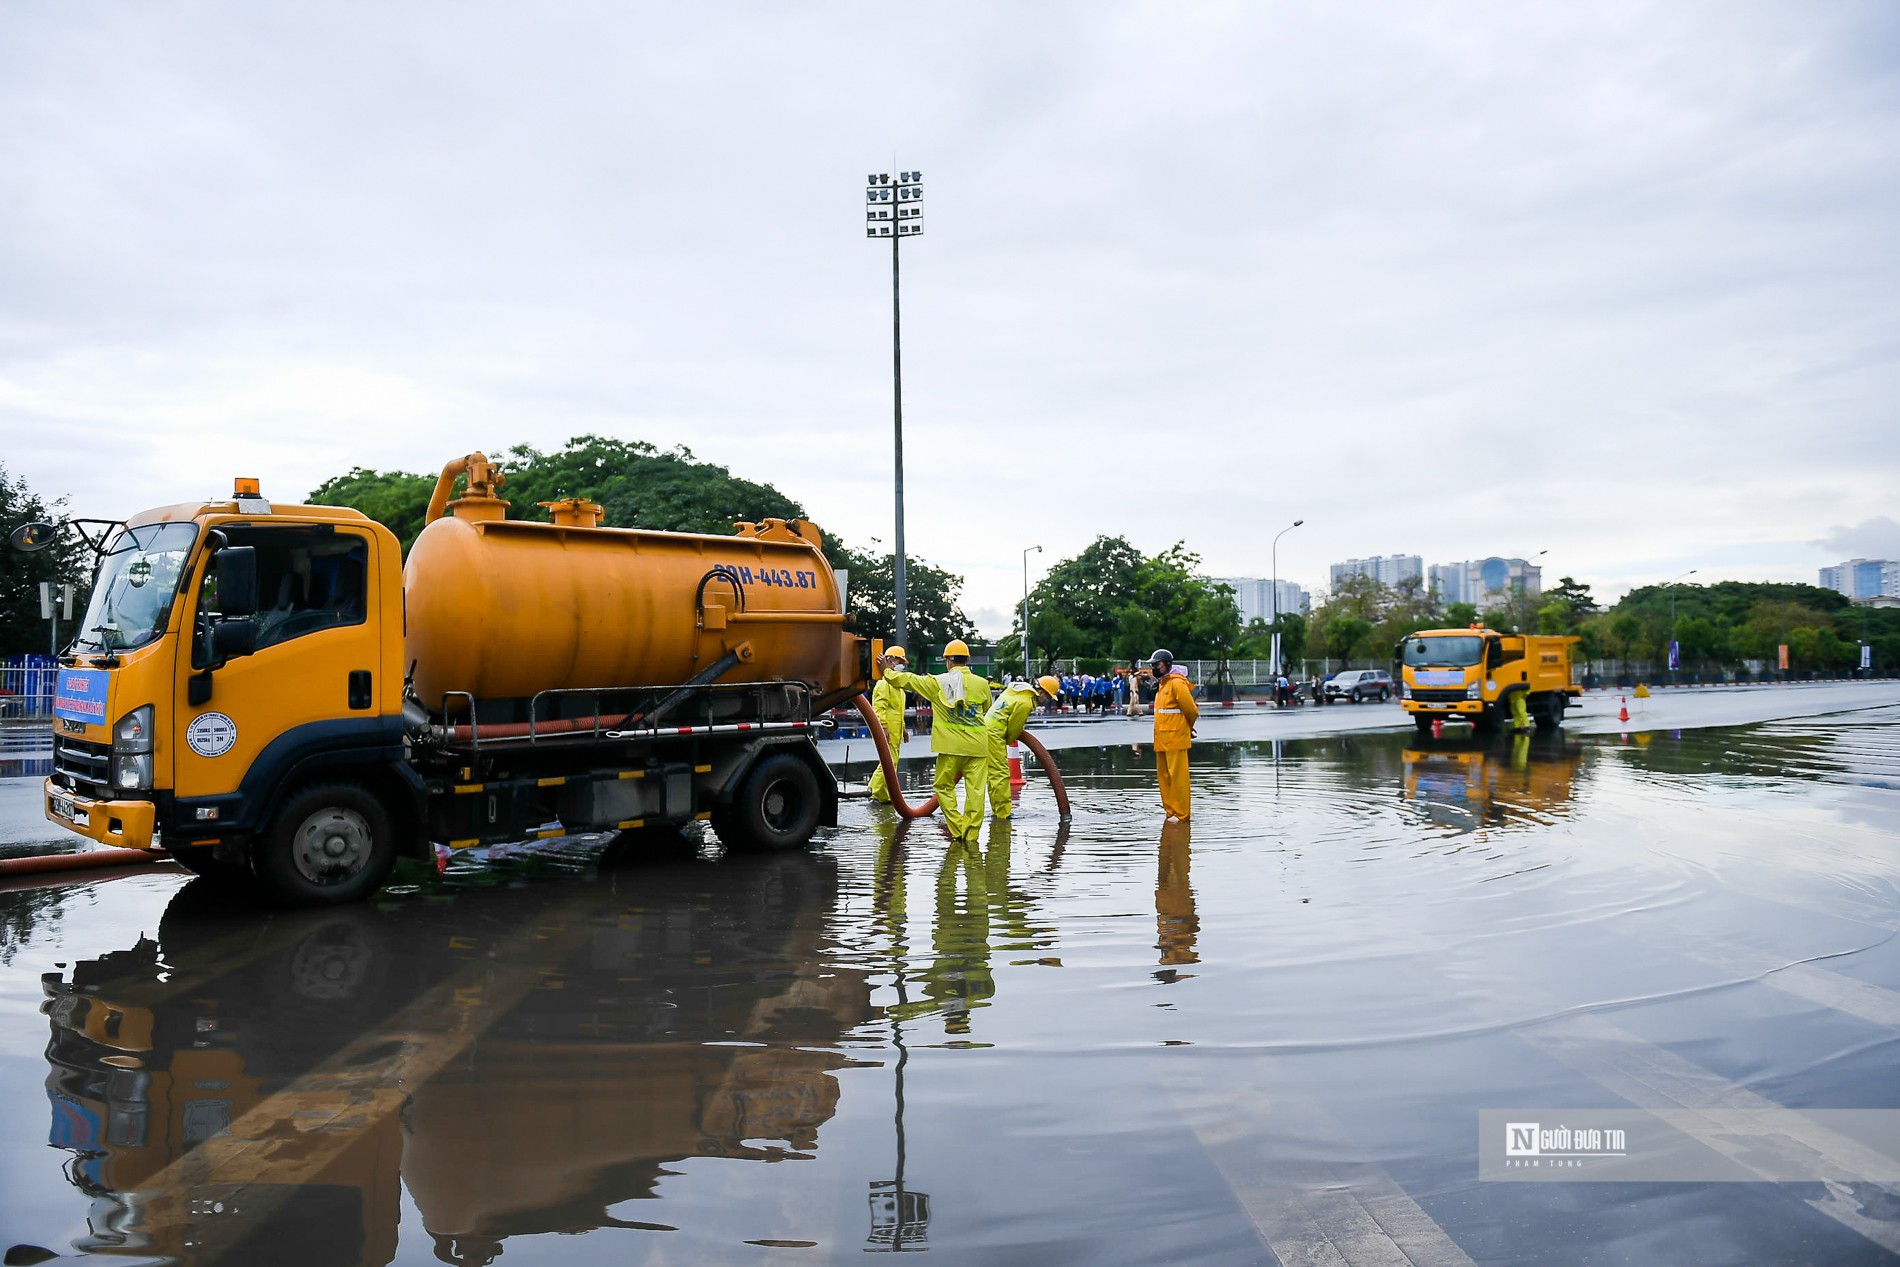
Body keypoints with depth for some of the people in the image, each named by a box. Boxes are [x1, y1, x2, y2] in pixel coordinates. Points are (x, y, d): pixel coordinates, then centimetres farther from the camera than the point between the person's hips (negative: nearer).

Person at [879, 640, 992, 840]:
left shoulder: (937, 682, -3)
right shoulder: (981, 684, 1)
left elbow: (907, 680, 6)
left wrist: (888, 671, 25)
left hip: (951, 746, -1)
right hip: (977, 745, 1)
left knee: (944, 787, 12)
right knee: (975, 789, 3)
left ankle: (957, 829, 4)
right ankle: (971, 832, 3)